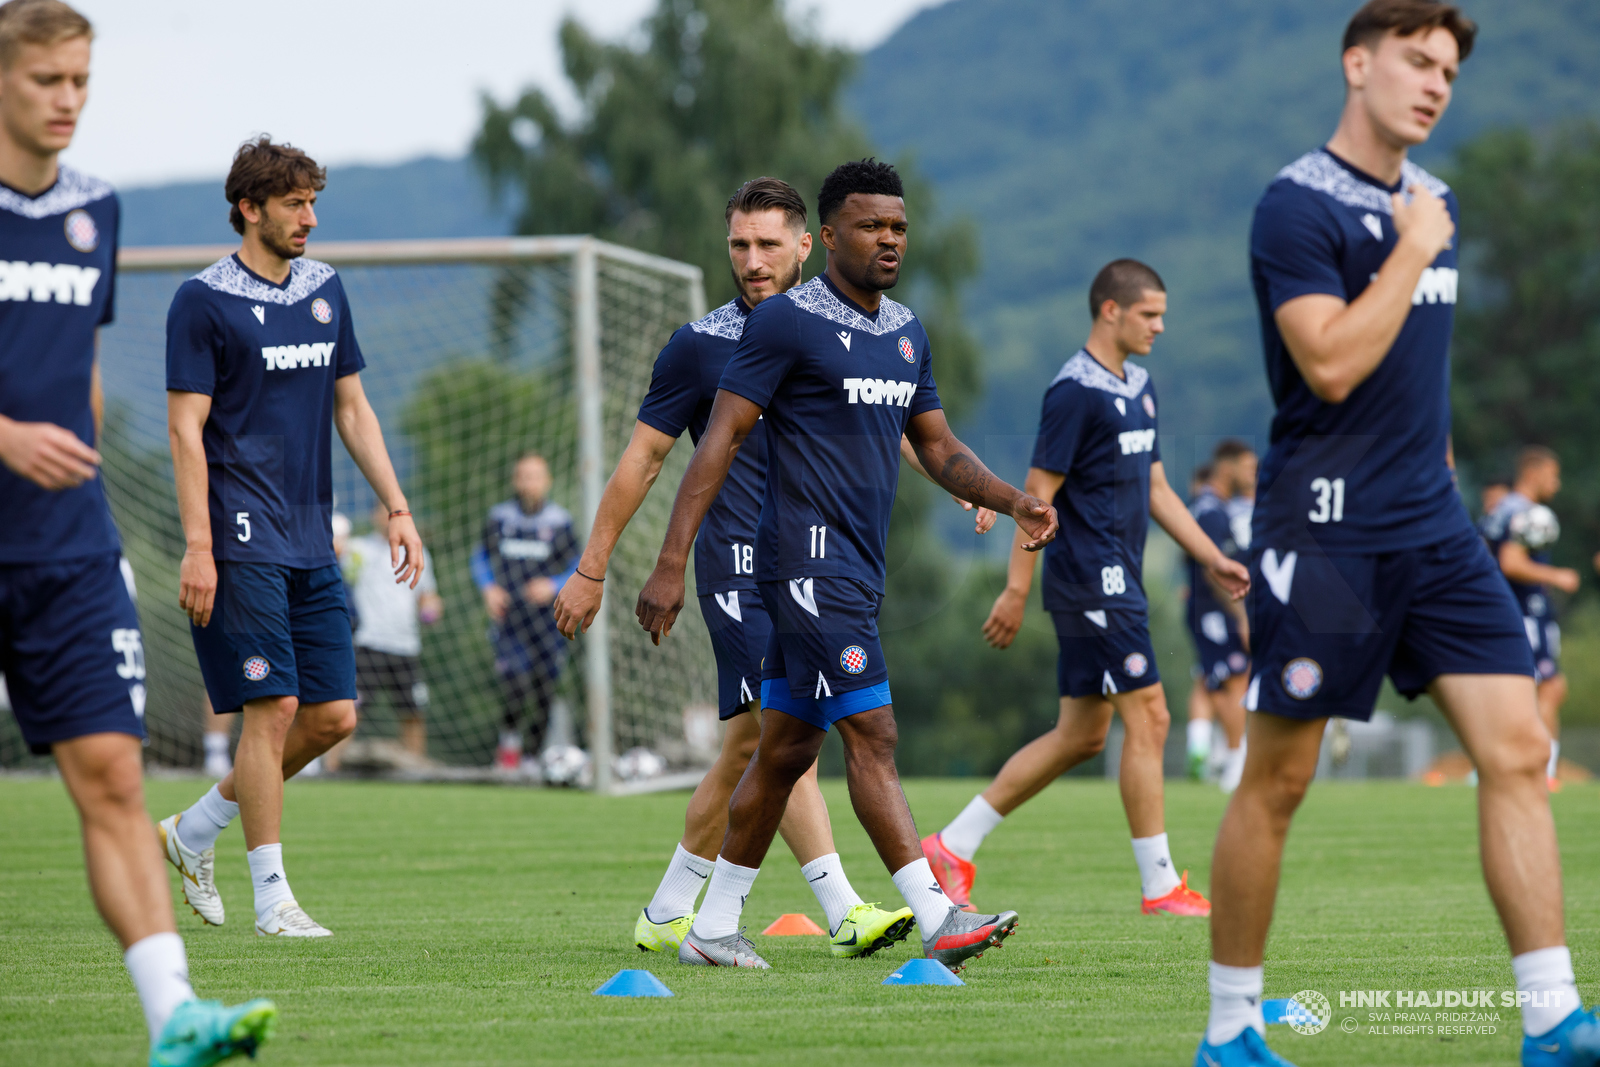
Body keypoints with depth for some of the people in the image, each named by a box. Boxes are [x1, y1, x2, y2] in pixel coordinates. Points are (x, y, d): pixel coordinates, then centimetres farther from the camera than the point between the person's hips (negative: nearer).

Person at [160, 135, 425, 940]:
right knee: (273, 707, -10)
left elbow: (350, 406, 21)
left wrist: (395, 506, 13)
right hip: (243, 539, -7)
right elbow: (185, 428, -9)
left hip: (312, 542, 7)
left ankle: (194, 830, 20)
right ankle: (272, 896, -2)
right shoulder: (204, 301, -6)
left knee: (333, 714, 3)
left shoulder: (325, 290, 14)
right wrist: (198, 547, -16)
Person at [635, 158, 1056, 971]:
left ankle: (713, 928, 19)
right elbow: (720, 440, -12)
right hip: (808, 560, -9)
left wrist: (1011, 501, 6)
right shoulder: (788, 322, -9)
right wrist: (670, 565, -17)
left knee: (786, 749, 12)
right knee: (872, 735, -14)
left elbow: (936, 446, 24)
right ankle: (937, 921, -19)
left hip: (857, 568, 9)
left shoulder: (906, 333, 15)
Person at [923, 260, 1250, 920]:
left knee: (1082, 735, 10)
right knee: (1147, 717, -8)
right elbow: (1038, 494, -15)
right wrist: (1016, 592, -16)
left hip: (1115, 582, 10)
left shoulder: (1138, 388, 16)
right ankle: (1159, 885, -3)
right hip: (1092, 579, -10)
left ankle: (953, 846, 14)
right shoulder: (1076, 390, -13)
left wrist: (1212, 559, 16)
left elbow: (1155, 488, 23)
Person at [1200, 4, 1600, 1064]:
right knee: (1277, 781, 1)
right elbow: (1332, 366, -21)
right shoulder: (1297, 207, -10)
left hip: (1433, 527, 7)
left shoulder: (1433, 200, 15)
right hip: (1326, 528, -7)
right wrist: (1413, 250, -15)